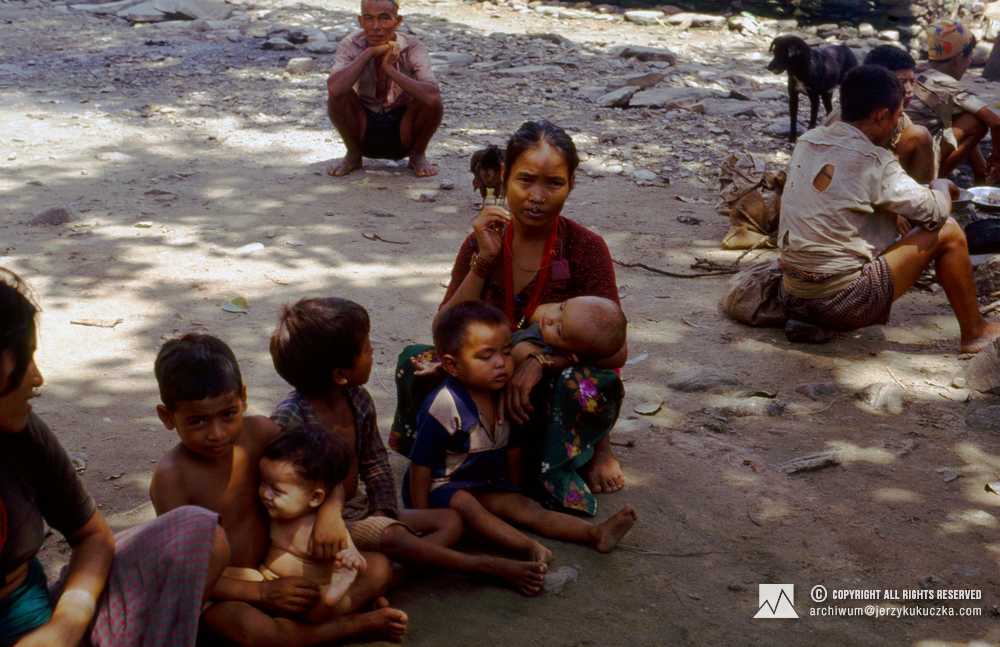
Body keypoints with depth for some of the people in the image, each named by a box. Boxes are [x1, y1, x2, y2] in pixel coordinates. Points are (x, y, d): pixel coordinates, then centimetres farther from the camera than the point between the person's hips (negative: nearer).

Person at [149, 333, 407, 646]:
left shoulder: (258, 432, -8)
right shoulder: (172, 477, -21)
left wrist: (330, 510, -18)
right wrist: (262, 592, -24)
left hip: (275, 572, 6)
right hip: (220, 594, -6)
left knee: (378, 567, -2)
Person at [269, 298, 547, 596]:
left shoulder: (357, 400, 1)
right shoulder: (290, 417, -23)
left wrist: (385, 513, -6)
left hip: (360, 509, 9)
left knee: (450, 520, -1)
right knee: (393, 537, -32)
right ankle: (491, 567, -20)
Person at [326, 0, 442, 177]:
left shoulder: (413, 48, -18)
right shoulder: (350, 46, -16)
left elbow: (432, 96, -35)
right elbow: (334, 88, -36)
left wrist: (390, 68, -36)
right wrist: (369, 52, -33)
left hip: (402, 131, 0)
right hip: (364, 130, 1)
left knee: (432, 103, -29)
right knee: (338, 97, -27)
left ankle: (418, 156, 1)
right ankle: (353, 156, 0)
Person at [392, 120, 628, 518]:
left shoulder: (584, 248, -13)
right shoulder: (484, 242, -5)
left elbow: (616, 348, -17)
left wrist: (540, 359, -29)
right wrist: (483, 263, -21)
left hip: (553, 395, -2)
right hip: (495, 385, 3)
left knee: (590, 383, -36)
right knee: (416, 362, -21)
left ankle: (592, 448, -6)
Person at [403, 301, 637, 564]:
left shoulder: (505, 398, 0)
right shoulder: (444, 407, -23)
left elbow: (512, 449, 13)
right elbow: (421, 465, -18)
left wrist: (514, 493, 18)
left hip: (482, 486, 6)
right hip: (441, 489, -6)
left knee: (525, 508, -15)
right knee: (464, 504, -36)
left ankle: (595, 534, -31)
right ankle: (529, 548, -52)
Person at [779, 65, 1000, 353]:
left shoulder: (806, 142, 5)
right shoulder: (875, 162, -14)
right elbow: (934, 213, -7)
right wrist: (942, 186, 16)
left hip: (793, 299, 8)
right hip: (841, 304, -7)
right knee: (948, 232, 4)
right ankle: (975, 331, 20)